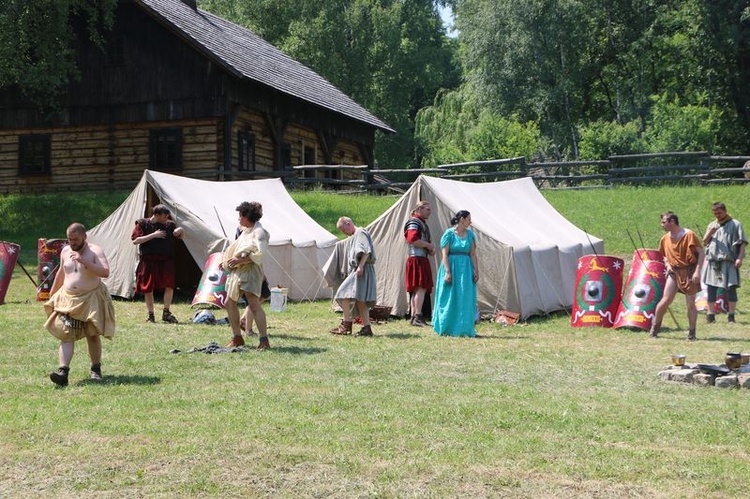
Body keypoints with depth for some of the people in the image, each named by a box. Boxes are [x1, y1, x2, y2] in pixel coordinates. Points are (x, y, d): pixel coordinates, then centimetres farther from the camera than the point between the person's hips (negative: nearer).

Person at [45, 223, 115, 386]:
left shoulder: (95, 251, -9)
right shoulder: (65, 251, 7)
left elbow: (105, 272, -24)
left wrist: (84, 261, -30)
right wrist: (51, 294, 27)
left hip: (91, 299, -3)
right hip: (68, 299, 4)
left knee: (93, 335, 7)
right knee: (66, 335, -9)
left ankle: (96, 369, 20)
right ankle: (63, 371, -18)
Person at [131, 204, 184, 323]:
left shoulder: (169, 225, 8)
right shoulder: (143, 224, -1)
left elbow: (181, 237, 21)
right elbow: (135, 240, -10)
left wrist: (181, 230, -4)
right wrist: (153, 235, -15)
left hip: (166, 261, 2)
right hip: (149, 261, -2)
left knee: (169, 285, -11)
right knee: (148, 288, 5)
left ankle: (166, 313, 2)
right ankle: (150, 315, 17)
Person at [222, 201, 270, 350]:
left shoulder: (259, 232, -11)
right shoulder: (245, 231, 19)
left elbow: (258, 254, -22)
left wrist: (239, 260, -21)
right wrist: (227, 261, 17)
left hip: (251, 271, -10)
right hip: (237, 271, 10)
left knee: (254, 304, -18)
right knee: (230, 303, 12)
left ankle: (264, 340, -19)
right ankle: (237, 337, 21)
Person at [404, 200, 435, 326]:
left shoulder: (423, 223, 23)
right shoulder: (414, 222, -9)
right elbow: (412, 239, -23)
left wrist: (430, 249, 10)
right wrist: (428, 245, -13)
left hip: (423, 259, 10)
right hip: (417, 259, -10)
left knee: (417, 289, 10)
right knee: (421, 288, -15)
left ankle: (413, 316, 13)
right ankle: (418, 316, -17)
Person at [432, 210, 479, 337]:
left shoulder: (470, 234, 10)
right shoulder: (449, 234, -6)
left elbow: (473, 255, 10)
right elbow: (444, 254, -10)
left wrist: (476, 271, 3)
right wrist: (447, 272, -18)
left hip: (466, 269, 5)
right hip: (452, 267, -5)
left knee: (466, 300, 3)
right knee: (450, 299, 0)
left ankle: (464, 329, 9)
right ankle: (447, 329, 8)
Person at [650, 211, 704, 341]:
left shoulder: (689, 235, -11)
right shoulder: (665, 239, 6)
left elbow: (701, 253, -10)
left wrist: (697, 271, -17)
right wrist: (667, 264, 2)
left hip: (689, 272, -4)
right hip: (674, 272, 4)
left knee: (690, 304, -1)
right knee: (665, 300, -5)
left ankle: (692, 332, 12)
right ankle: (654, 327, 10)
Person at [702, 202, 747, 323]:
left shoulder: (735, 224, 5)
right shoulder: (712, 225, 18)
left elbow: (743, 243, 1)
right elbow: (704, 242, 17)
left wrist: (740, 258, -11)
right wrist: (710, 233, -2)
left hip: (729, 261, -4)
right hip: (712, 260, 4)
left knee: (731, 287, -7)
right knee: (711, 288, 2)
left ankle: (731, 315, -2)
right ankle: (711, 314, 7)